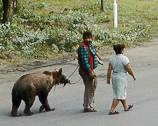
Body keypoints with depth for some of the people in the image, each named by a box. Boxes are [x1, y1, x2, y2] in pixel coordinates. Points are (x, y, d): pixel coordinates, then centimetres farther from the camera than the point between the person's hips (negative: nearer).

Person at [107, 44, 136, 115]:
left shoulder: (112, 59, 2)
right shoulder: (124, 58, -16)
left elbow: (109, 70, 1)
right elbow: (129, 69, -16)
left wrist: (108, 78, 7)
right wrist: (133, 76, -2)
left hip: (114, 77, 7)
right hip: (122, 78, -7)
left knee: (122, 93, 22)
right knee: (118, 95, -3)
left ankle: (126, 107, 36)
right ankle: (112, 110, -7)